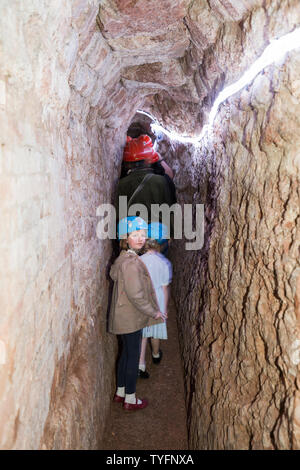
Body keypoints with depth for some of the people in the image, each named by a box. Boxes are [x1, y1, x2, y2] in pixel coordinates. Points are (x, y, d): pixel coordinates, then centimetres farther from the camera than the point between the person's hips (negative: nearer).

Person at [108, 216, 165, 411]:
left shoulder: (123, 258, 7)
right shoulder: (131, 262, -24)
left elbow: (114, 274, 22)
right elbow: (135, 294, -26)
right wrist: (154, 312, -15)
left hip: (125, 316, 10)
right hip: (131, 318, -10)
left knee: (126, 353, 20)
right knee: (133, 356, 4)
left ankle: (120, 392, 35)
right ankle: (130, 399, 19)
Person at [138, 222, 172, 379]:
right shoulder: (165, 263, -16)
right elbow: (165, 288, -10)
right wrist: (165, 308, 1)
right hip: (157, 303, -1)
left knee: (142, 333, 11)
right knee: (155, 332, 20)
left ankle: (141, 365, 7)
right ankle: (156, 355, 45)